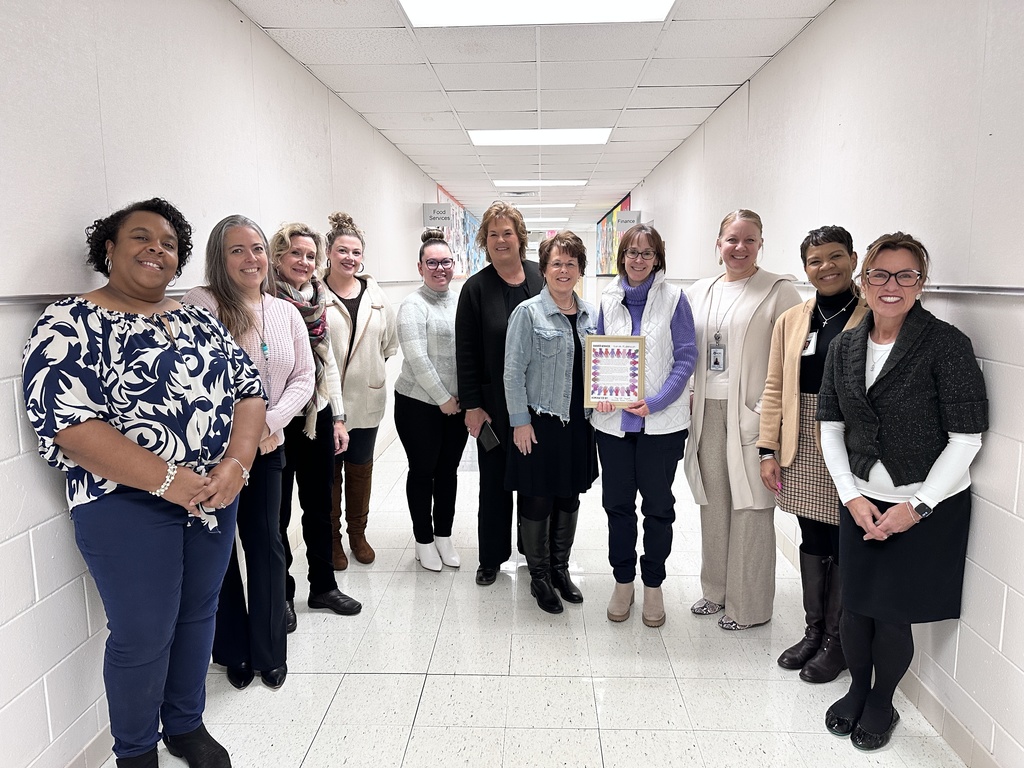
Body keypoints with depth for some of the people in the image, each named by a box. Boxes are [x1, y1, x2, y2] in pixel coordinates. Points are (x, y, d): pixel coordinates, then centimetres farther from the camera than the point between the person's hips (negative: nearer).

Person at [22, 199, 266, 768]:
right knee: (143, 636, 6)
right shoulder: (70, 324, -8)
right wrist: (168, 480, -21)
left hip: (215, 494, 5)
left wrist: (236, 465, -13)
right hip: (127, 503, -5)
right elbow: (65, 422, -18)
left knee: (198, 614, 17)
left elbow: (248, 388, 4)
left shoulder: (200, 321, 8)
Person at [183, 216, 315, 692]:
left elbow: (303, 378, 5)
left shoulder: (286, 313, 6)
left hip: (267, 447, 4)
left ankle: (270, 652, 26)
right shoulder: (198, 306, -9)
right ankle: (234, 652, 28)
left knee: (266, 545, 9)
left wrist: (271, 422, -10)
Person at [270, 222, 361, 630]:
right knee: (278, 511, 7)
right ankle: (281, 595, 23)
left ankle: (323, 585, 31)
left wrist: (338, 417, 11)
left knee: (319, 505, 15)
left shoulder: (318, 302, 10)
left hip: (318, 416, 6)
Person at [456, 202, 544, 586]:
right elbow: (466, 353, -4)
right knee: (495, 481, 9)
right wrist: (472, 405, -8)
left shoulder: (541, 277, 2)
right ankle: (491, 558, 25)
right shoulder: (476, 288, -3)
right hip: (495, 404, -1)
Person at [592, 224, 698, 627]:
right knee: (617, 502, 11)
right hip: (613, 419, 3)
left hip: (661, 421, -3)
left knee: (658, 504, 10)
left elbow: (686, 356, -5)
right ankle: (623, 580, 29)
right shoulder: (609, 299, 7)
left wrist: (656, 401, -16)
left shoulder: (673, 299, -3)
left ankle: (653, 585, 27)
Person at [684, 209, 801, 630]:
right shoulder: (698, 292, 13)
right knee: (713, 503, 13)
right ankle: (716, 590, 29)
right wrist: (688, 400, 8)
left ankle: (749, 605, 15)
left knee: (749, 508, 0)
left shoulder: (779, 290, -4)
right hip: (708, 411, 5)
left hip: (751, 415, -5)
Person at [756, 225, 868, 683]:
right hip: (802, 451, 4)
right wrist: (768, 450, 4)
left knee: (845, 545, 6)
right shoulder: (791, 321, 8)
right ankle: (814, 629, 31)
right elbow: (774, 388, 8)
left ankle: (836, 640, 24)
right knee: (812, 539, 14)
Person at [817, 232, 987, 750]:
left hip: (929, 507, -4)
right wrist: (852, 497, -5)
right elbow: (830, 426, 4)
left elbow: (966, 439, -13)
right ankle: (857, 689, 37)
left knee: (892, 614, 4)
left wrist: (916, 507, -14)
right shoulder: (845, 347, 2)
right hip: (861, 502, 4)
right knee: (856, 606, 10)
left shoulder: (947, 344, -13)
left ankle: (882, 703, 31)